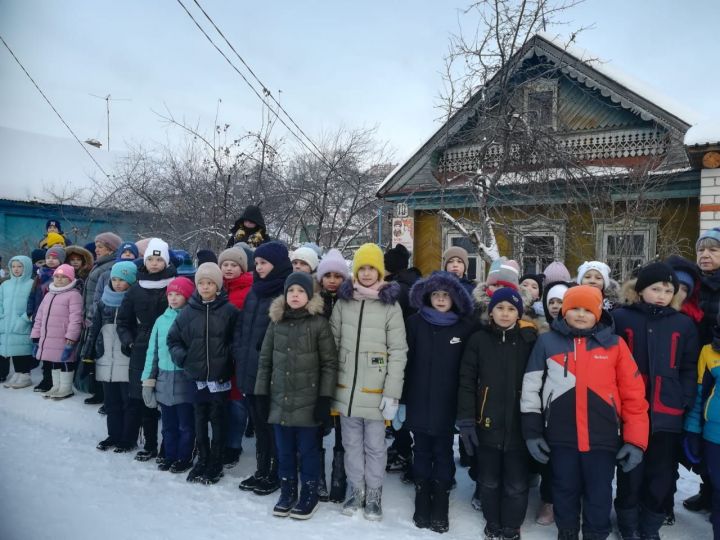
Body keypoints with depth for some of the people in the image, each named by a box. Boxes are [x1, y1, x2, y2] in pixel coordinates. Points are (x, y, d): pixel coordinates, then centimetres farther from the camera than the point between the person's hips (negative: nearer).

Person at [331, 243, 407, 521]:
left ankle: (374, 494, 26)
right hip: (346, 388, 3)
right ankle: (355, 489, 31)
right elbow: (333, 344, 7)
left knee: (374, 445, 8)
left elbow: (398, 352, -7)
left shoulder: (391, 306, -6)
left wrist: (392, 393, -12)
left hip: (375, 390, -3)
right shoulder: (343, 302, 3)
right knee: (351, 443, 14)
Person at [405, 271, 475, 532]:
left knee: (443, 455, 10)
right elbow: (404, 361, -2)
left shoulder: (465, 326, -3)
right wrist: (400, 400, -5)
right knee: (422, 454, 12)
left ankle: (440, 510, 22)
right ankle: (422, 508, 25)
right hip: (418, 403, 1)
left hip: (447, 405, -1)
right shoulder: (415, 322, -2)